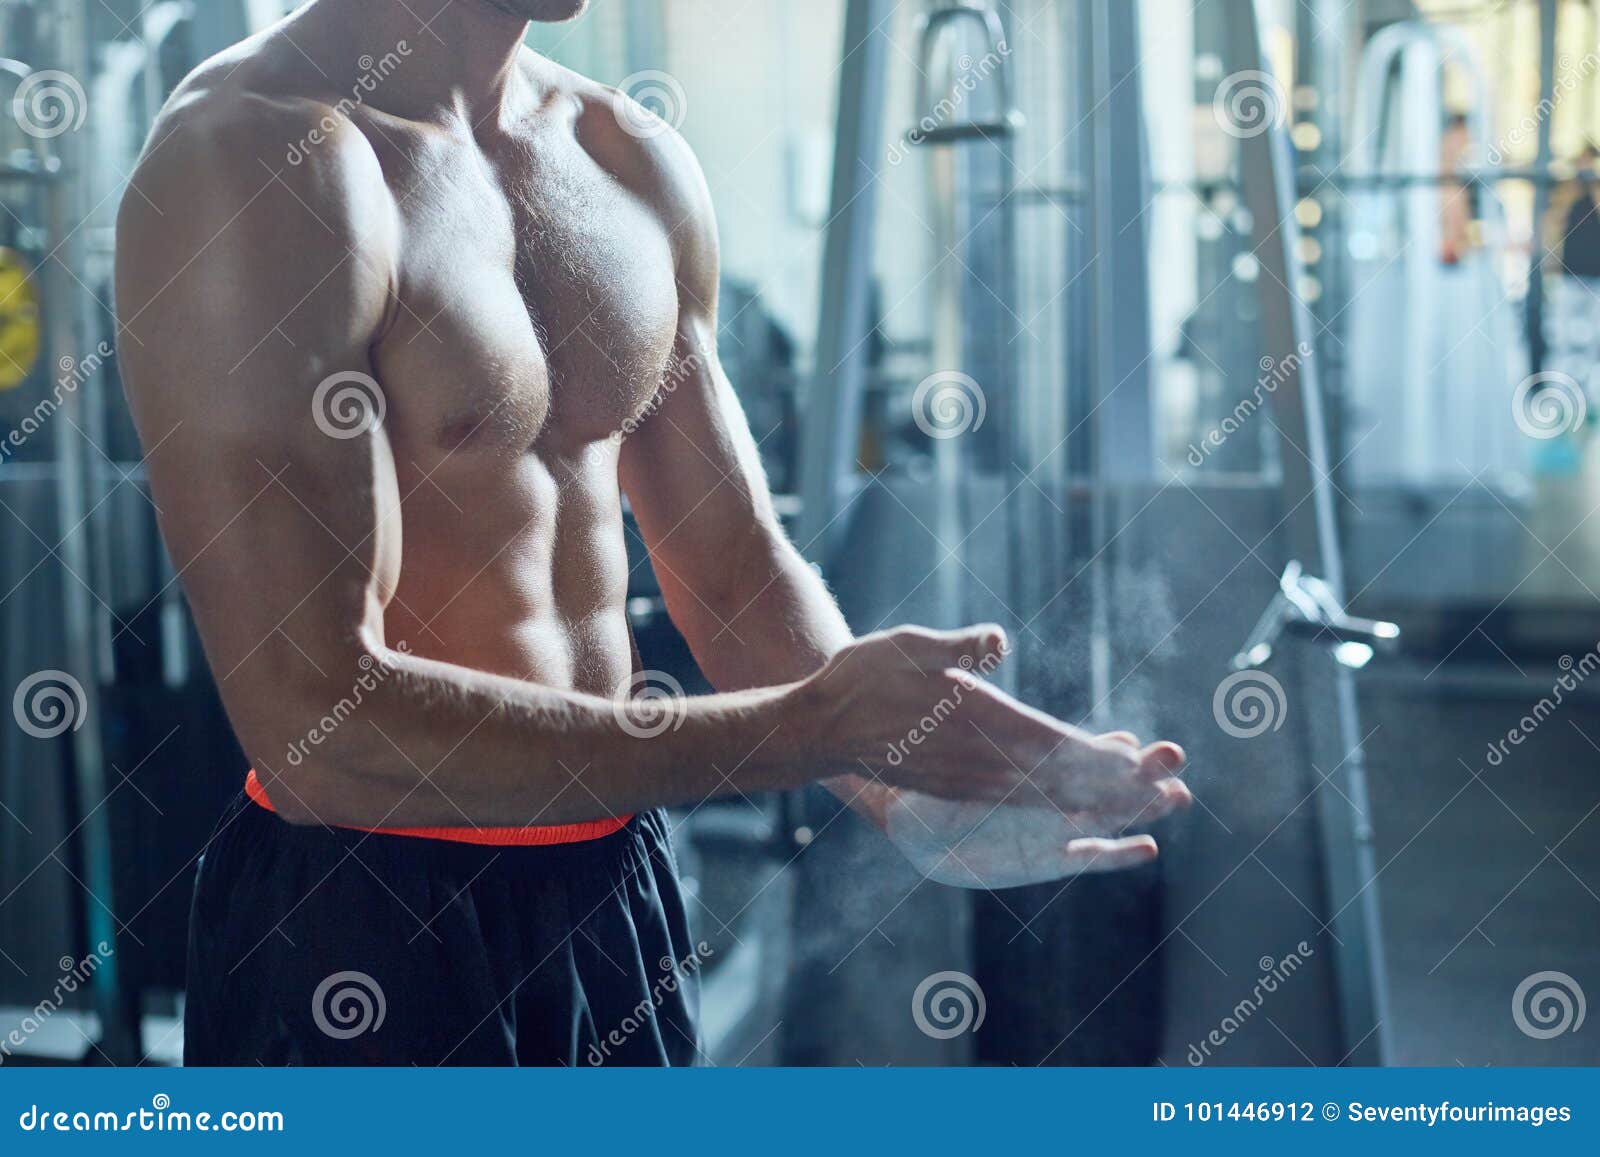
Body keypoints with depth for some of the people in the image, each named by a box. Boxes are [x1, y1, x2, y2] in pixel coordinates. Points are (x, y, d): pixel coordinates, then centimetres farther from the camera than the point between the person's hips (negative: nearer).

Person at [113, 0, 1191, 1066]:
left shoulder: (639, 163, 4)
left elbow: (740, 574, 8)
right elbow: (316, 724, -24)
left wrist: (910, 786, -11)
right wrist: (818, 726, -25)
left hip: (617, 891, 7)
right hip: (361, 937, -7)